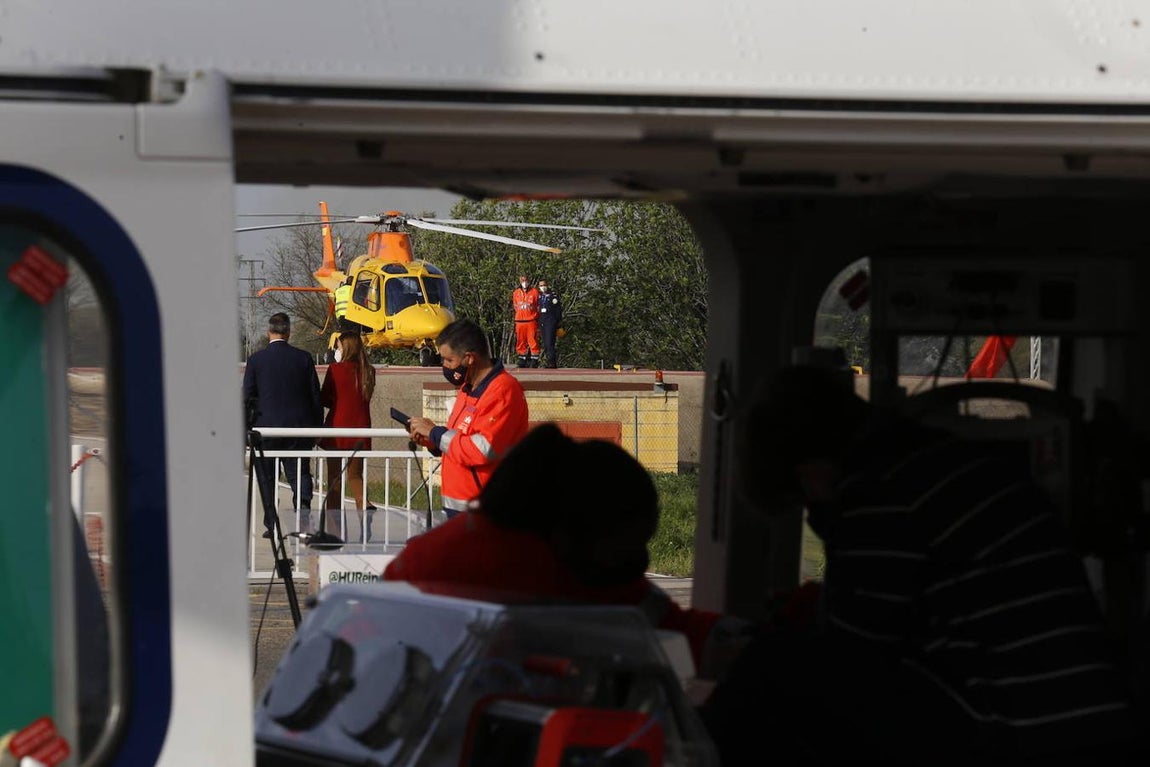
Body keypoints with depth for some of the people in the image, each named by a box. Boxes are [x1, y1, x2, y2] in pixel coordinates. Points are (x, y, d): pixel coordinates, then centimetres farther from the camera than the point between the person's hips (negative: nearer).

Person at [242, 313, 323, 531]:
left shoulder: (256, 360, -3)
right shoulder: (304, 358, 1)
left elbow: (247, 398, -1)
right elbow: (315, 395, 3)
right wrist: (317, 428, 11)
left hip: (266, 426, -1)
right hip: (299, 427, 1)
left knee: (267, 479, 8)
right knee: (299, 472, 7)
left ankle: (272, 525, 8)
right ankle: (303, 504, -20)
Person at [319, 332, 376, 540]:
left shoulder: (336, 369, -11)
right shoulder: (368, 371, 2)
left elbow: (324, 399, -3)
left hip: (338, 427, -4)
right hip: (360, 429, 4)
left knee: (335, 479, 6)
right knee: (355, 476, 14)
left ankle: (333, 527, 8)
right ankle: (364, 507, -13)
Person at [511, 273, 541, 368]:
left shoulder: (534, 292, 0)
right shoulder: (516, 293, 9)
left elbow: (538, 306, 4)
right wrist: (521, 313, 13)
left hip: (531, 321, -3)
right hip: (519, 321, 3)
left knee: (533, 341, -6)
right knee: (521, 341, 7)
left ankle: (534, 360, -2)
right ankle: (522, 360, 15)